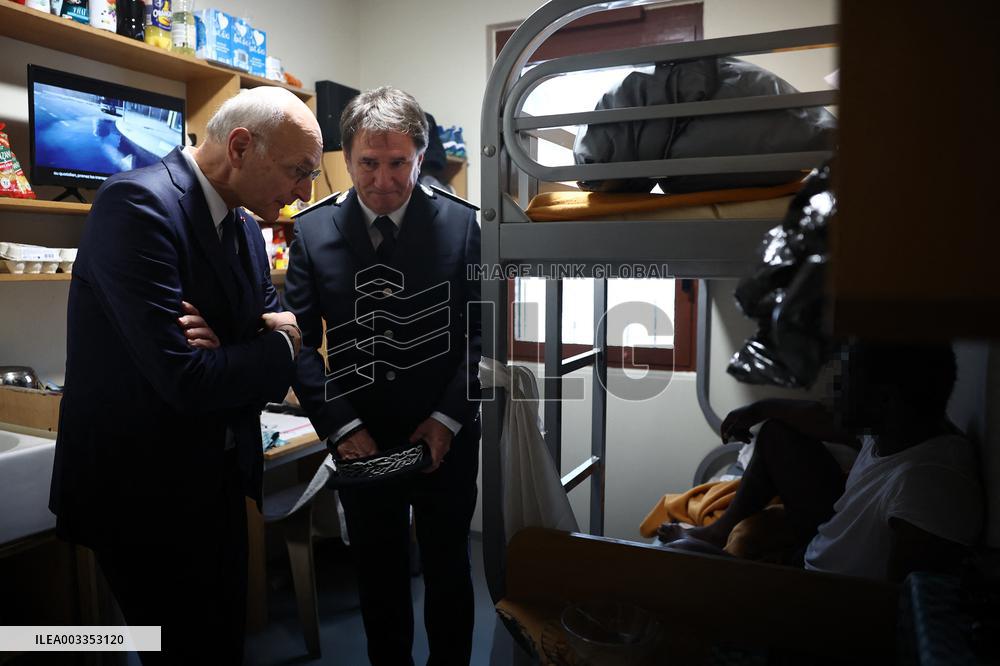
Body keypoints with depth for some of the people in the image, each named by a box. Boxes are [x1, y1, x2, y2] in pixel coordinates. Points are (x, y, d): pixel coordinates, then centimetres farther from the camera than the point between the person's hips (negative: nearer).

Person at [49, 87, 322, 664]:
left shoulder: (245, 226, 5)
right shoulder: (139, 203, -21)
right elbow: (186, 380, -30)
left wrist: (232, 353, -17)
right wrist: (279, 346, -12)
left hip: (218, 480, 8)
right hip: (144, 488, -7)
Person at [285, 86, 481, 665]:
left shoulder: (461, 222, -7)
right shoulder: (313, 230, -5)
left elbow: (481, 330, -6)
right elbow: (300, 340, -4)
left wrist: (449, 417, -12)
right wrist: (342, 426, -12)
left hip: (447, 439, 0)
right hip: (361, 441, 1)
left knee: (449, 569, 18)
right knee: (379, 574, 18)